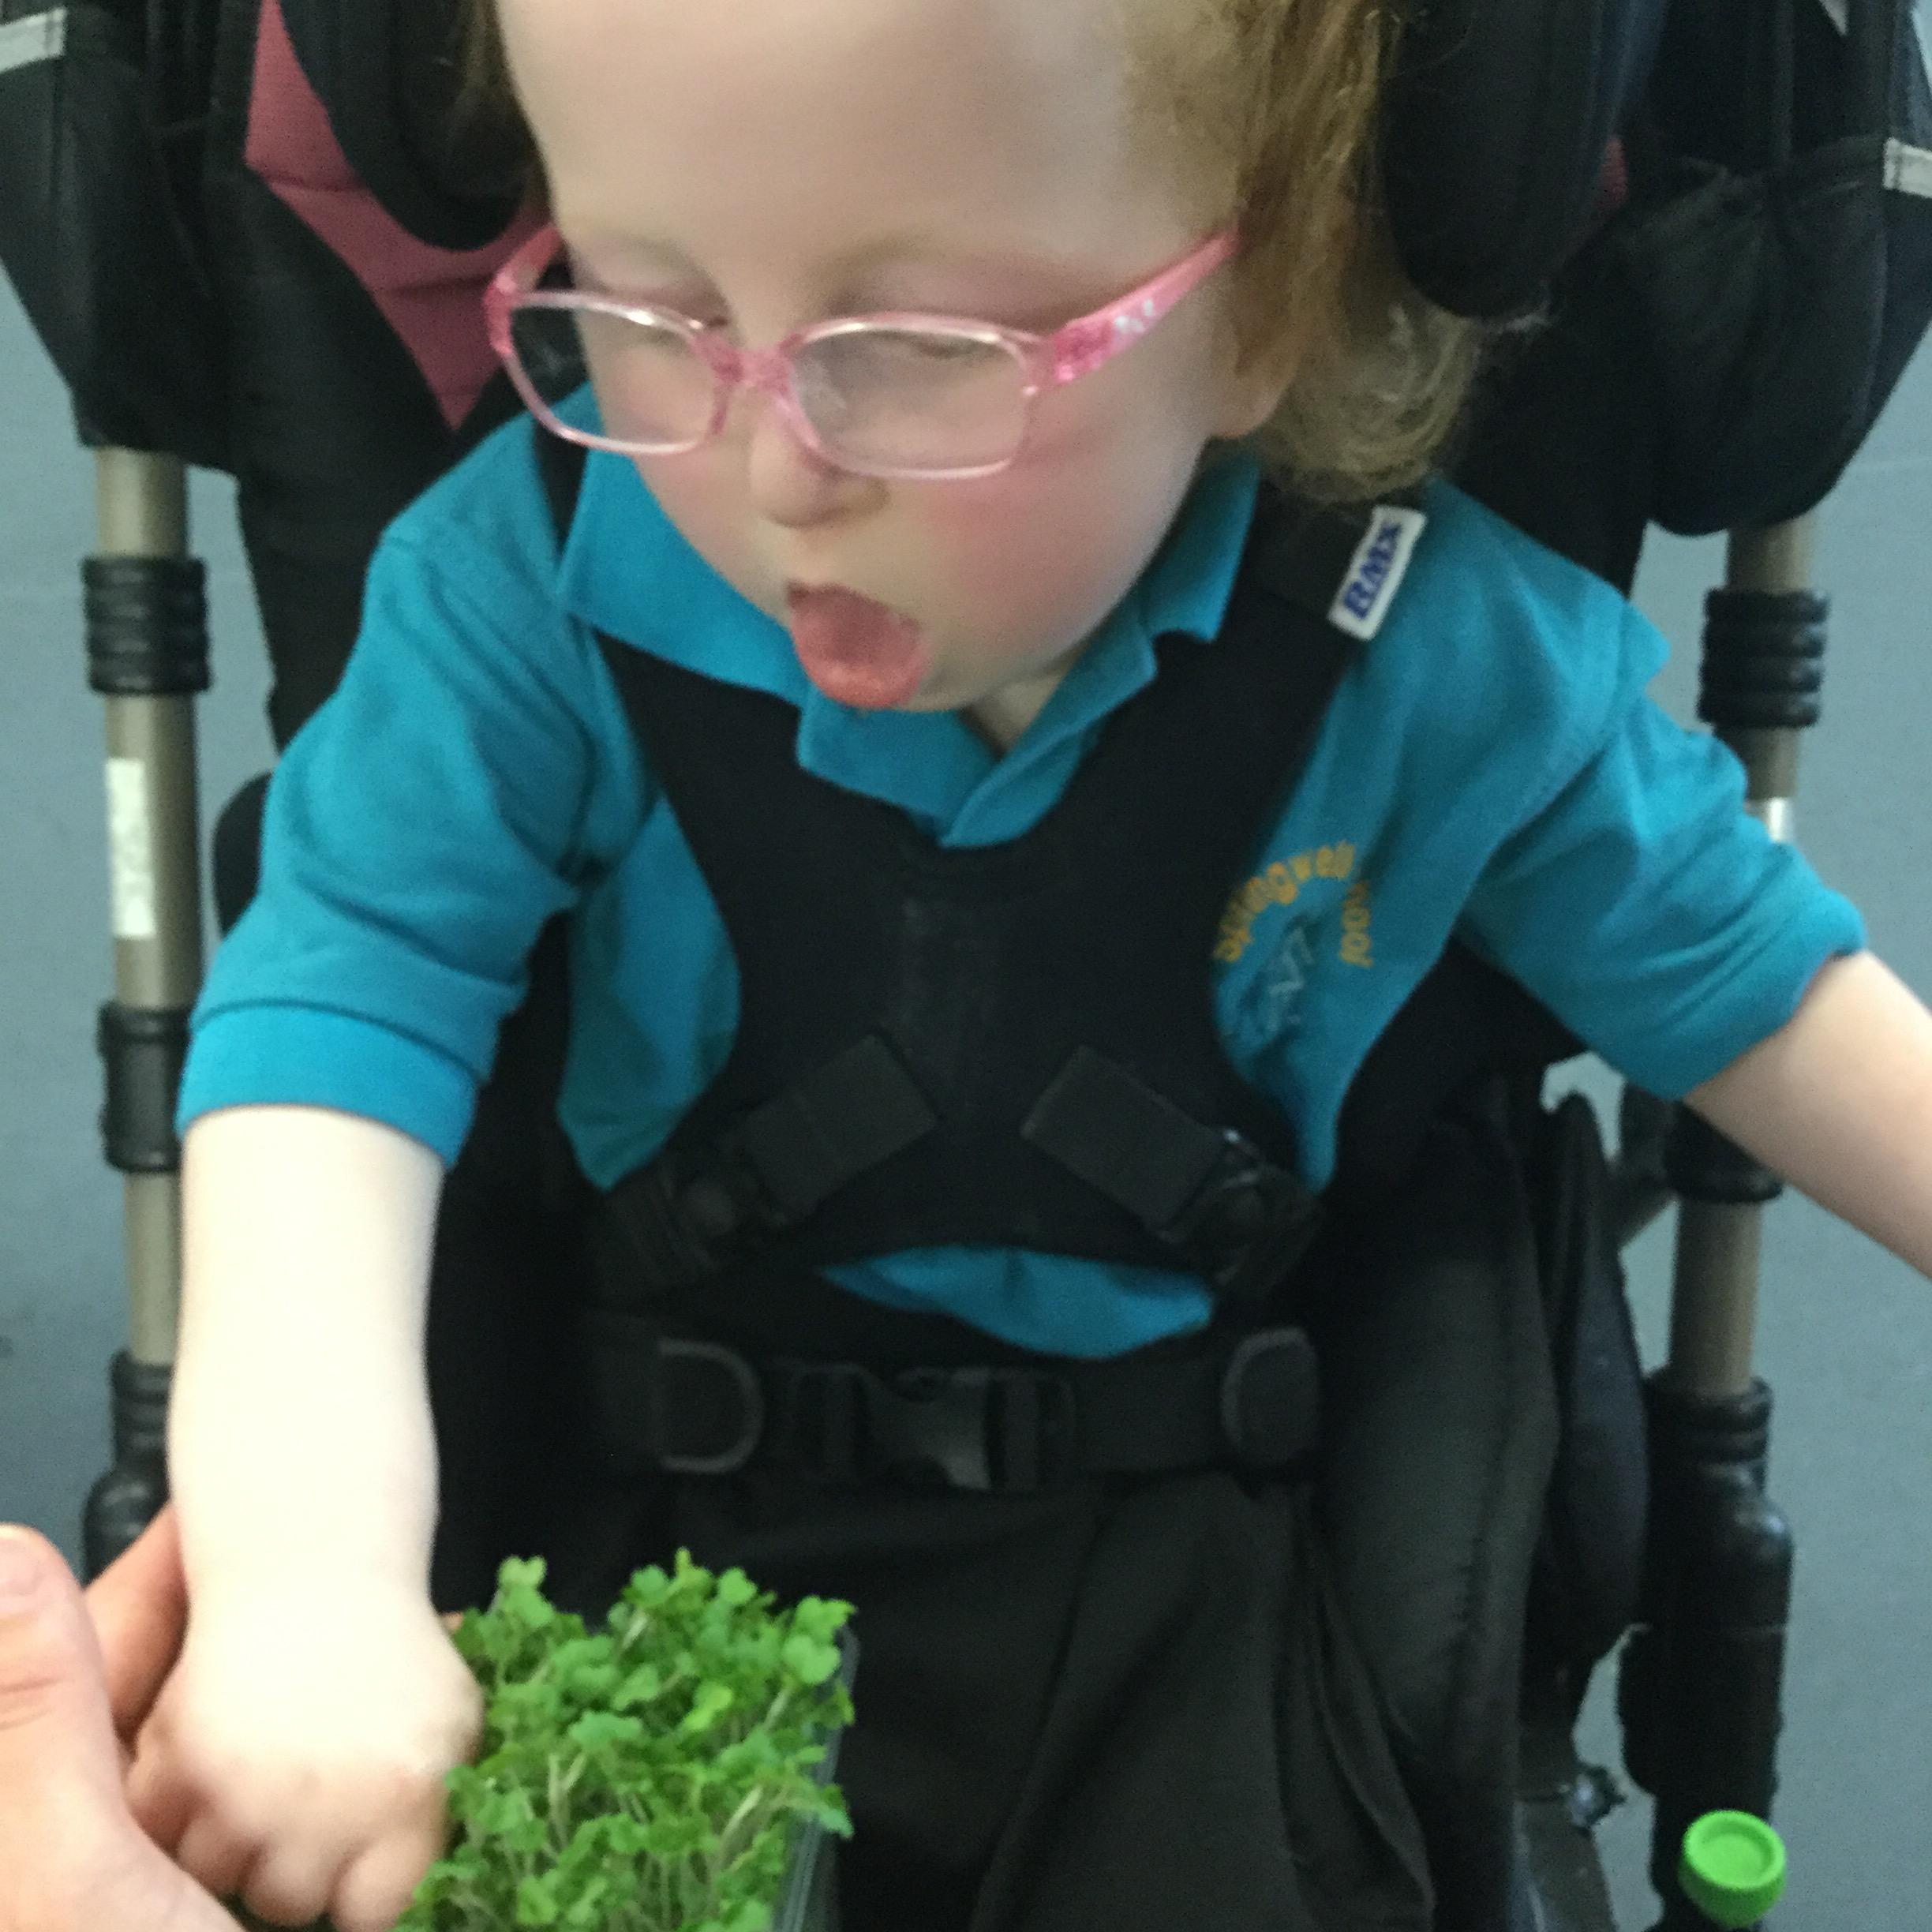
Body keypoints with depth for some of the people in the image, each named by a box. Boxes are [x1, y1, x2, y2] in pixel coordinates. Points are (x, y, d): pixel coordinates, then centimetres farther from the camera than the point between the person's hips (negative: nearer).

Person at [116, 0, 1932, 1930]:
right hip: (647, 1518, 0)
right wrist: (303, 1564, -41)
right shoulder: (538, 589, -18)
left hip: (1164, 1565, 1)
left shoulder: (1438, 662, -15)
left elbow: (1744, 985, -2)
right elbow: (340, 1004, -26)